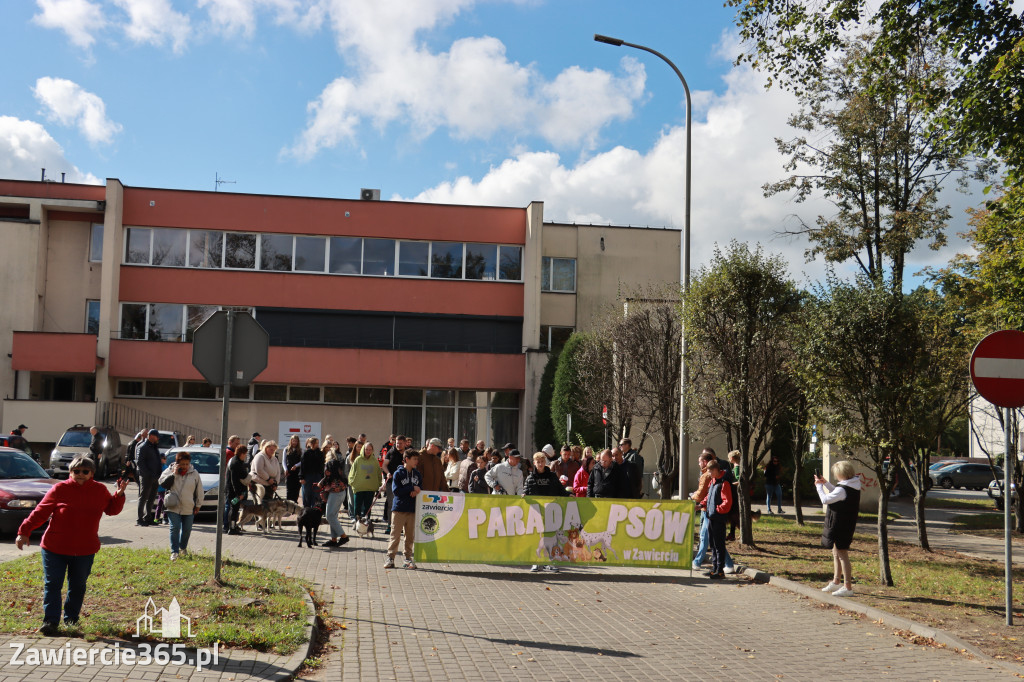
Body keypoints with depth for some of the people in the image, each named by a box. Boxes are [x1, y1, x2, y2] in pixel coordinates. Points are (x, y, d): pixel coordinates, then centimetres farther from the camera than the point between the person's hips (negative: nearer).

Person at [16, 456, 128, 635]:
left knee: (77, 586, 11)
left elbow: (112, 510, 15)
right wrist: (24, 532, -11)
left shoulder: (100, 490, 4)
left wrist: (119, 495, -2)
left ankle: (71, 619, 25)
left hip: (85, 549, 2)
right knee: (52, 584, -2)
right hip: (54, 547, -2)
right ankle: (50, 621, 3)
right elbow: (40, 512, -5)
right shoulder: (59, 489, -6)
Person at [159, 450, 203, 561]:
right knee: (175, 528, -10)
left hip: (189, 508, 2)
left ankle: (183, 547, 33)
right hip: (173, 507, -2)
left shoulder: (194, 473, 2)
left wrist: (198, 505, 7)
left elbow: (199, 490, 7)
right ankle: (174, 552, -6)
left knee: (187, 529, 11)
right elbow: (162, 482, -14)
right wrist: (174, 474, -19)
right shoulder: (169, 471, 0)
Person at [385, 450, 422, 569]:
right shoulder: (398, 474, -3)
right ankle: (390, 558, 6)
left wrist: (416, 492, -8)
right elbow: (396, 490, -12)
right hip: (399, 509, -4)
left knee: (410, 536, 7)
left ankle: (408, 558, 15)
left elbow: (421, 488, 15)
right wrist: (412, 489, -14)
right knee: (395, 535, -2)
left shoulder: (417, 474, 11)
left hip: (413, 509, 4)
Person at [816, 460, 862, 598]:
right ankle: (836, 582, 32)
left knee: (842, 555, -5)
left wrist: (819, 486, -5)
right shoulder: (853, 486, 7)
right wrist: (825, 483, 16)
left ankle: (848, 587, -1)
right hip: (847, 524, 10)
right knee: (836, 553, 20)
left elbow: (825, 499, -18)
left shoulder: (843, 489, -24)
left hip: (840, 526, -10)